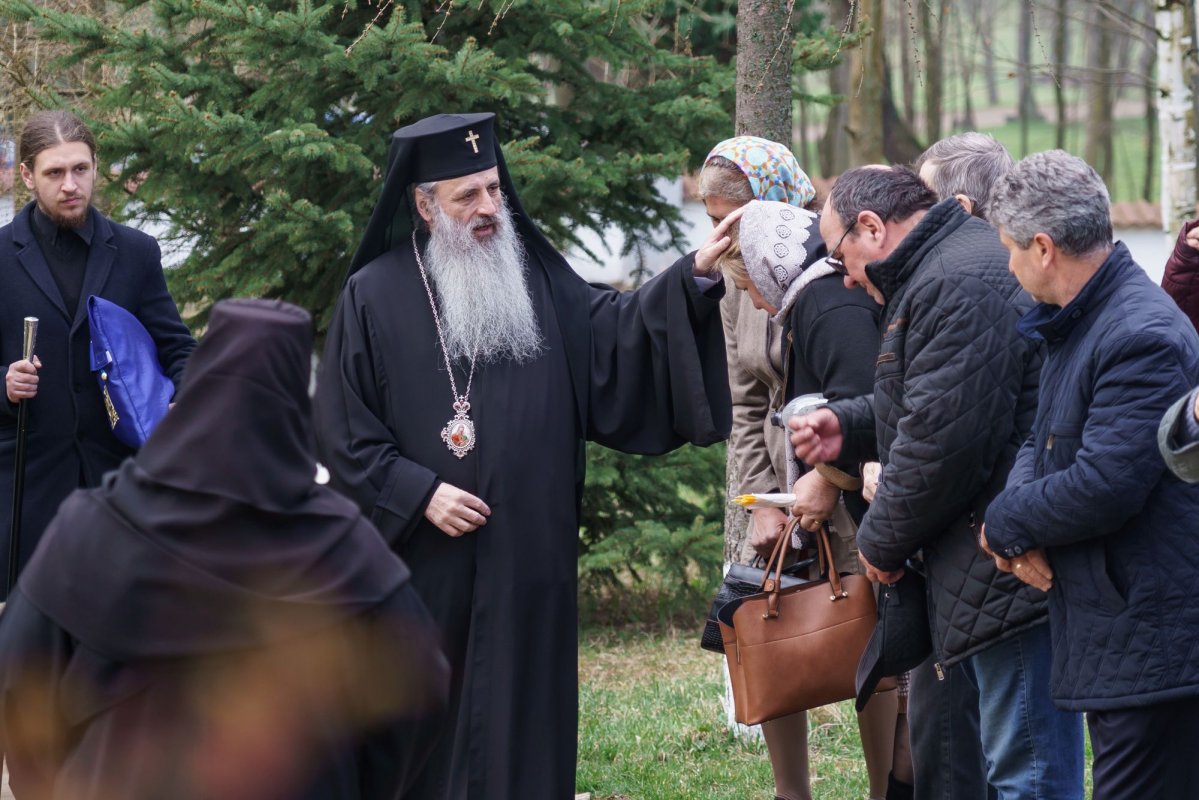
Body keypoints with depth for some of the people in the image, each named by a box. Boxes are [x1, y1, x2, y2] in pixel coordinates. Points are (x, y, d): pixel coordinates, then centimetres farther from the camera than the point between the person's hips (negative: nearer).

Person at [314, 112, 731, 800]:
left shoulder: (539, 280, 8)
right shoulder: (376, 296, -1)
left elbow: (616, 331, -5)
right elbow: (343, 431, -1)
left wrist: (693, 275, -19)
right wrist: (419, 492, -12)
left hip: (526, 560, 2)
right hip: (419, 563, -2)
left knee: (519, 719, 3)